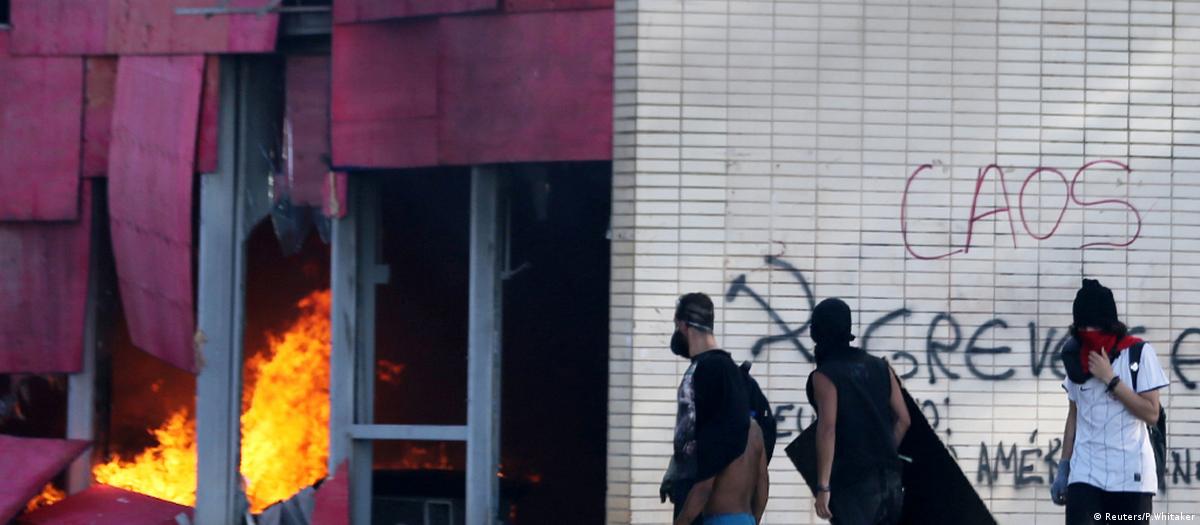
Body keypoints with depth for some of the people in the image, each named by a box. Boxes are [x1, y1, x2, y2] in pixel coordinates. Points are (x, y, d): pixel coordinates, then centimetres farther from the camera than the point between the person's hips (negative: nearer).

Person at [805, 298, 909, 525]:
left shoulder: (824, 376, -8)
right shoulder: (880, 367, 11)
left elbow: (827, 429, -19)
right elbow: (903, 419, 11)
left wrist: (823, 487, -20)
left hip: (853, 482, -6)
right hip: (890, 478, 6)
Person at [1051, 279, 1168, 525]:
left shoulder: (1139, 353, -4)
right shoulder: (1077, 356, 8)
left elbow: (1151, 414, -10)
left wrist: (1110, 378, -14)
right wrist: (1063, 468, 12)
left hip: (1131, 476, -3)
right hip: (1085, 474, 3)